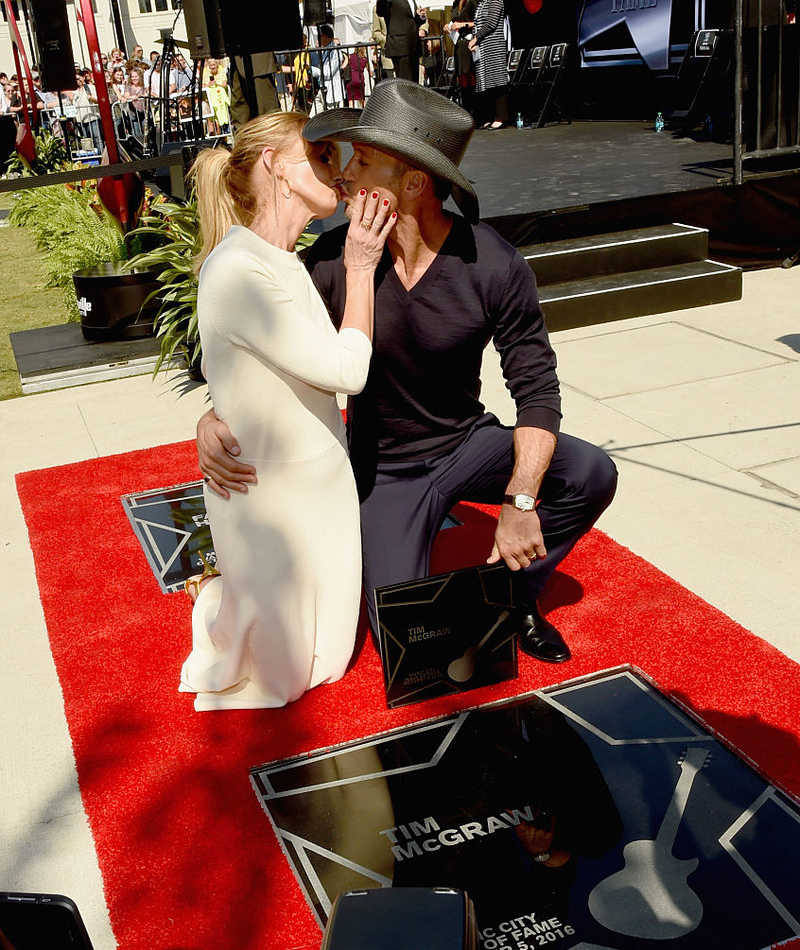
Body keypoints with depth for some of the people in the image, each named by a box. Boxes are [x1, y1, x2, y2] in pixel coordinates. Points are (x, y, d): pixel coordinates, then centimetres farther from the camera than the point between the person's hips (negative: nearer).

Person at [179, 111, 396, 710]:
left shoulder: (281, 262, 5)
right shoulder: (239, 272, -26)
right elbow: (347, 370, -22)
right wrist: (360, 269, -14)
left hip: (319, 478, 8)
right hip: (273, 498, -8)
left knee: (328, 659, 22)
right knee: (286, 677, 14)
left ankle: (229, 588, 44)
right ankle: (211, 594, 38)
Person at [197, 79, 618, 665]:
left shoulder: (493, 265, -19)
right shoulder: (332, 261, -17)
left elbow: (537, 388, -17)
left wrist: (520, 501, -28)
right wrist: (214, 419, -27)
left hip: (469, 442, 1)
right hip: (386, 469, 0)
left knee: (592, 474, -25)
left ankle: (514, 598, 2)